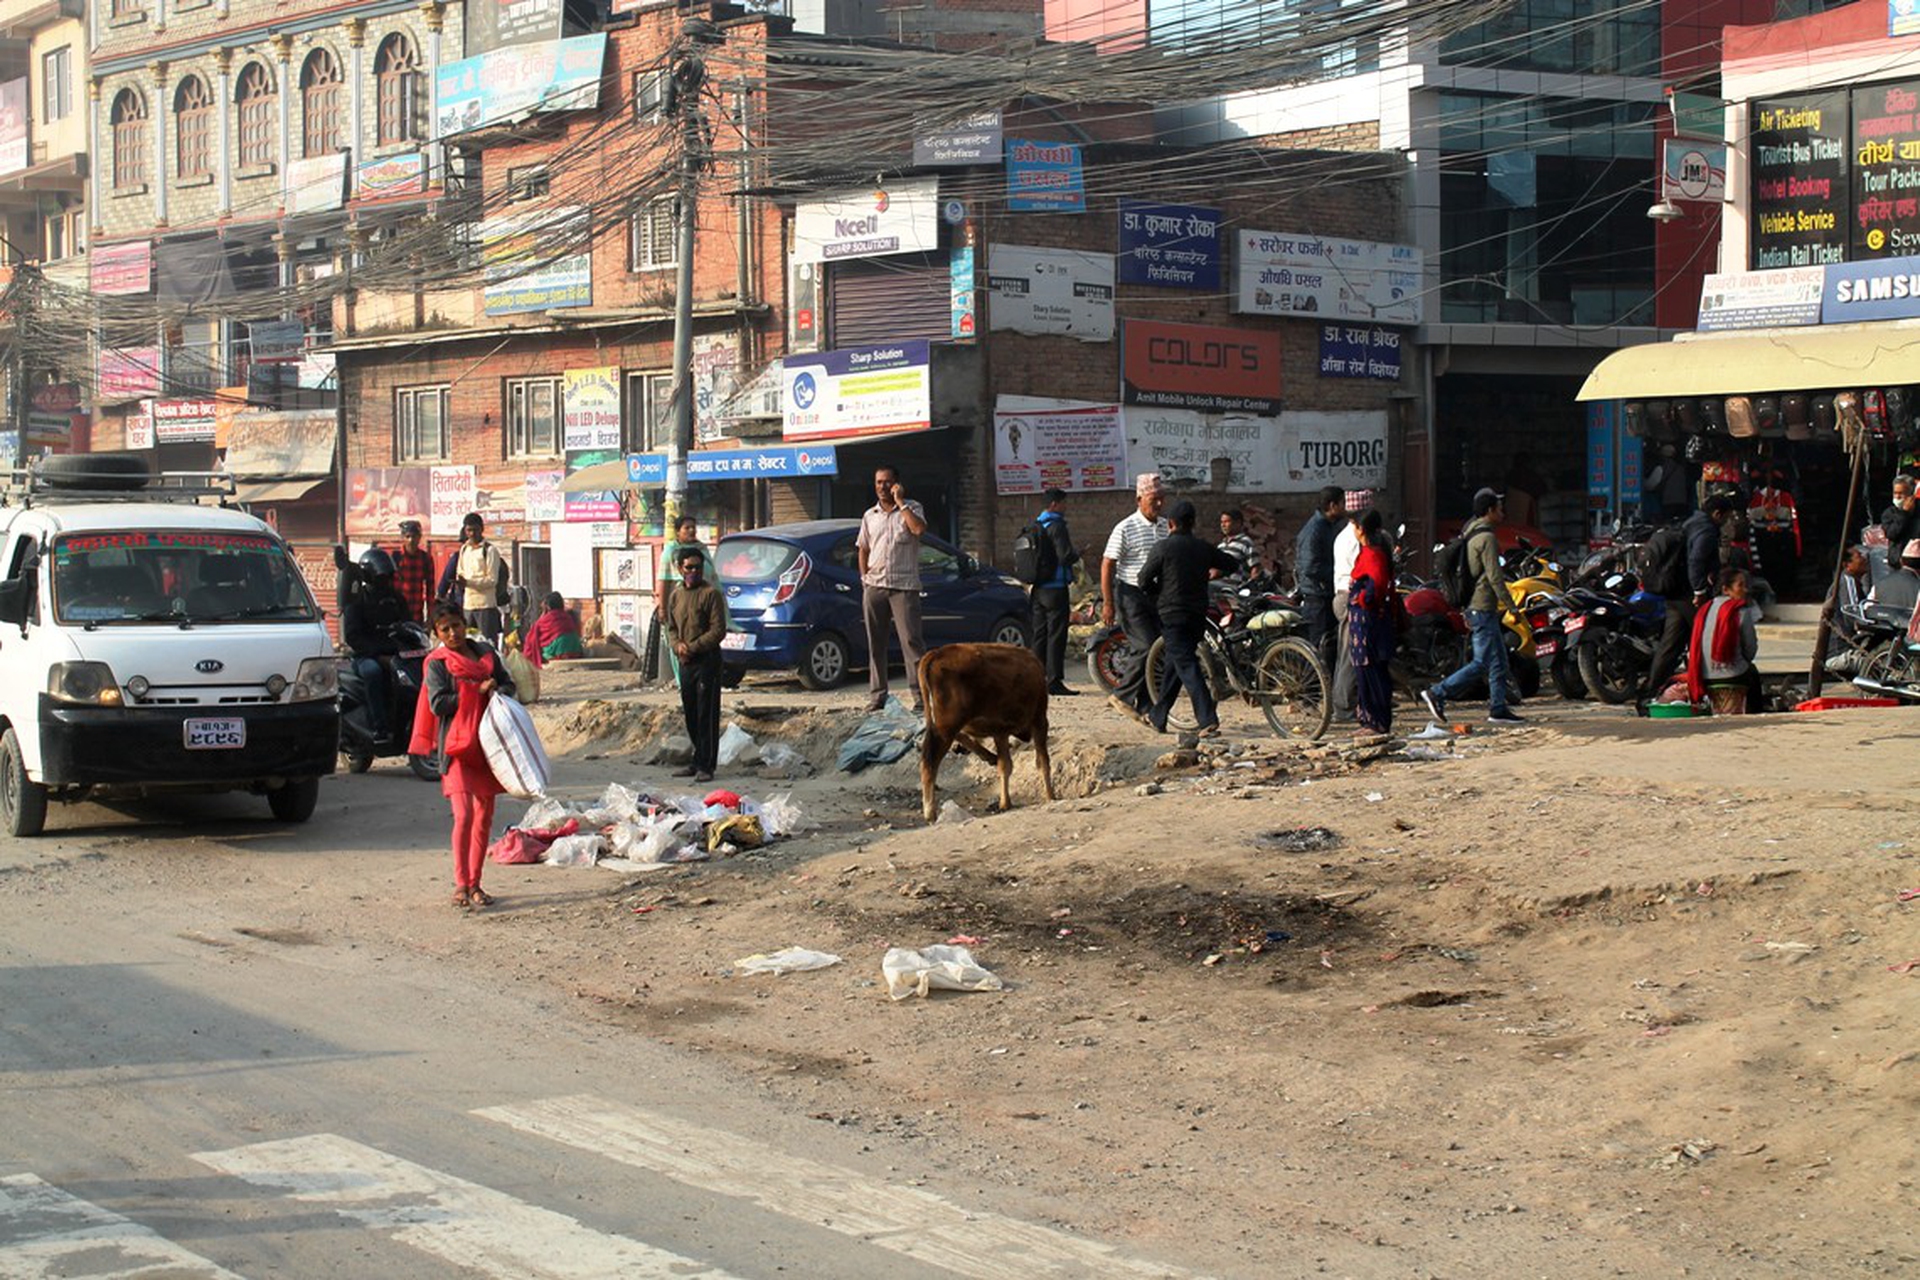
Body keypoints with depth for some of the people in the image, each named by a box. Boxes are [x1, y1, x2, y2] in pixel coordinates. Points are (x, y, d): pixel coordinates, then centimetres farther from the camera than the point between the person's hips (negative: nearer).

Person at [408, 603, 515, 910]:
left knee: (484, 815, 8)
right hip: (457, 745, -5)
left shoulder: (486, 653, 13)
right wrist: (477, 691, -14)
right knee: (464, 815, -16)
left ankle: (475, 883, 15)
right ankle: (461, 884, -13)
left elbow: (508, 683, 17)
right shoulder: (437, 663, -1)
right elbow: (438, 703, -11)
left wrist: (498, 692, -7)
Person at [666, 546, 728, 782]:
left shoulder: (711, 594, -8)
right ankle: (698, 761, 21)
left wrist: (693, 647, -16)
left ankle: (706, 765, -4)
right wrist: (678, 645, -2)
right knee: (690, 715, 11)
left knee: (707, 715, -5)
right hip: (685, 663, 7)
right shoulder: (676, 595, 13)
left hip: (707, 660, -7)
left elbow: (718, 630, -11)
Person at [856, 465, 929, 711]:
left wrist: (900, 503, -12)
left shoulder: (911, 508, 3)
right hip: (874, 587, 4)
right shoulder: (870, 516, 16)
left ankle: (921, 693, -12)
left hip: (904, 586, -4)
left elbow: (919, 528, -18)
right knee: (875, 643, 6)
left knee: (911, 640, -11)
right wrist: (864, 577, 12)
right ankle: (877, 695, 12)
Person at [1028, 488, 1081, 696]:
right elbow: (1065, 555, -20)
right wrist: (1077, 553, -1)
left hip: (1038, 590, 8)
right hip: (1056, 589, -8)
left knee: (1040, 634, 12)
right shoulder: (1056, 525, -13)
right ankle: (1054, 681, -8)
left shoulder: (1036, 525, 12)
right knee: (1056, 635, -6)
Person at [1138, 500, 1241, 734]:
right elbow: (1233, 564, 18)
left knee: (1187, 665, -10)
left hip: (1172, 615, -6)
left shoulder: (1163, 547, -8)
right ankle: (1158, 716, 26)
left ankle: (1208, 719, -22)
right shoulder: (1204, 549, 7)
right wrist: (1213, 573, 35)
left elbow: (1144, 581, -7)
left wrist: (1158, 596, 12)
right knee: (1174, 665, 17)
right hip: (1198, 616, 6)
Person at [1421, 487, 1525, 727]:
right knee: (1482, 662, -8)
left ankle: (1498, 708, 10)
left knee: (1498, 661, 10)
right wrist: (1511, 606, -15)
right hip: (1483, 608, -10)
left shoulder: (1470, 535, 16)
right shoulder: (1487, 538, -14)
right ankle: (1438, 694, -11)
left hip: (1475, 606, 10)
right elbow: (1494, 577, -19)